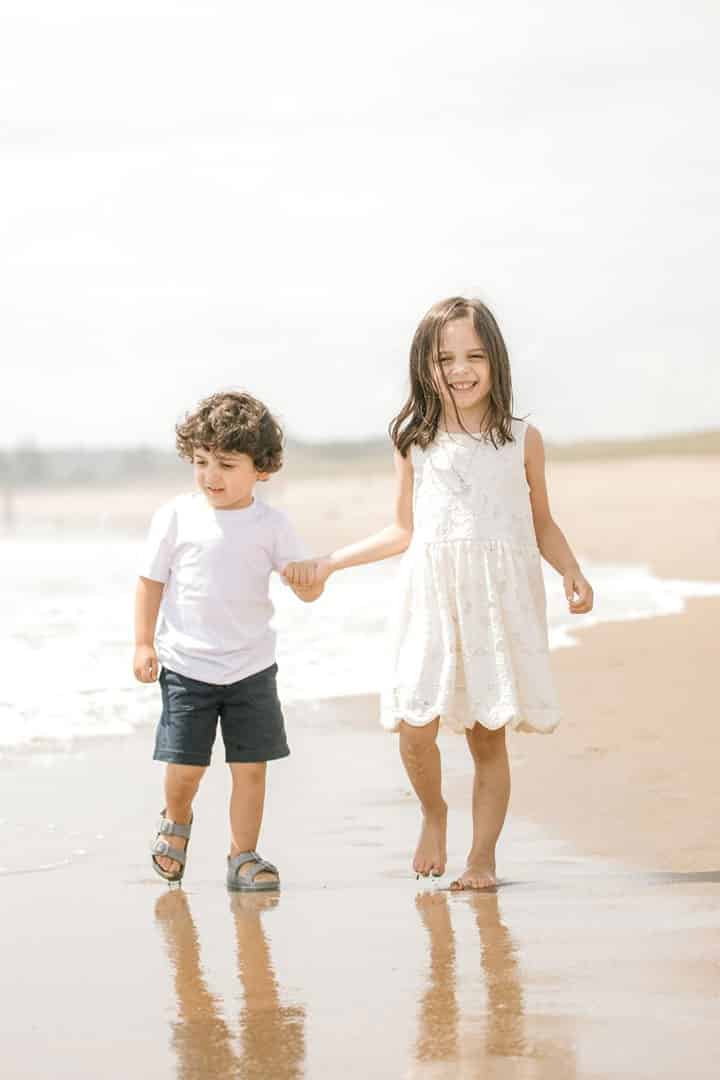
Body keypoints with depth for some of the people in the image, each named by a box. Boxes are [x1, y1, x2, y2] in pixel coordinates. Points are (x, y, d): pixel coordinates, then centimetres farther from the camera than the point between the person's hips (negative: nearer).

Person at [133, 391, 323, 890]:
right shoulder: (177, 516, -4)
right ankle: (176, 823, 33)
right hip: (187, 665, -1)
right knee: (185, 768, 1)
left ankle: (244, 857, 14)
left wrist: (311, 579, -25)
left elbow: (306, 589, -1)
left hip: (251, 667, 1)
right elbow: (151, 581, 2)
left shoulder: (271, 524, -2)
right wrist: (144, 643, -3)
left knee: (250, 767, 1)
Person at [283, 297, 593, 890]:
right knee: (415, 729, -10)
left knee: (489, 738, -1)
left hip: (501, 601, -1)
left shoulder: (523, 440, 6)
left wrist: (573, 572, -3)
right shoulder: (416, 441, 8)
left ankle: (483, 856, 12)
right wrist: (328, 563, 15)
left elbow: (542, 524, 14)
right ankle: (434, 814, 20)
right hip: (432, 597, 1)